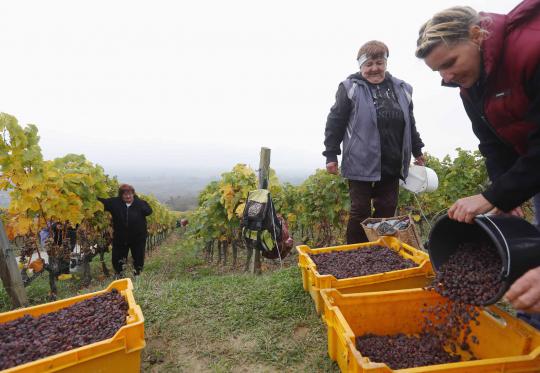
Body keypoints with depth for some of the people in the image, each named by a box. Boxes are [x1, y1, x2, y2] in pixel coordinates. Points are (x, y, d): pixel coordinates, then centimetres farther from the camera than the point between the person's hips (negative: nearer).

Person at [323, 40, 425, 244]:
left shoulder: (401, 89, 13)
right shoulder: (351, 88, -1)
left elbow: (410, 125, 22)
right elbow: (335, 122, -4)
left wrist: (417, 151, 25)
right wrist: (331, 155, -8)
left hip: (392, 165, 5)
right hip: (361, 163, -4)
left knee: (387, 210, 9)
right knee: (360, 211, 1)